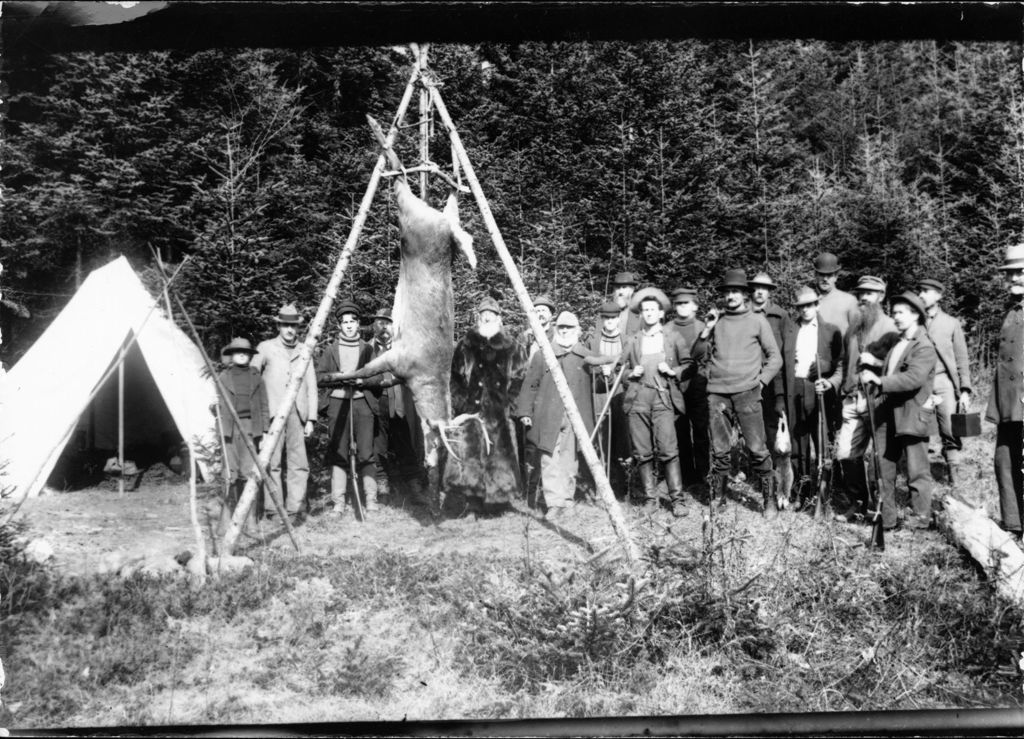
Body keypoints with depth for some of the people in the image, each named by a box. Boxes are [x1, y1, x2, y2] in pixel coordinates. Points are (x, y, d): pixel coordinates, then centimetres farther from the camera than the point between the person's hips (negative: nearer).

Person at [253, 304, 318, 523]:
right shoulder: (266, 348, 7)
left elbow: (312, 387, 13)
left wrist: (311, 419, 6)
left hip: (298, 414, 2)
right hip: (272, 413, -2)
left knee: (299, 464, -1)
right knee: (272, 463, -3)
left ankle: (294, 509, 5)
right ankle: (272, 510, 3)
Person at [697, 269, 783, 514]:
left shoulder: (757, 320, 9)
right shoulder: (716, 321, 13)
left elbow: (775, 357, 10)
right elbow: (700, 357, 13)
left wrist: (761, 381, -1)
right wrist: (706, 331, 2)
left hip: (747, 393, -2)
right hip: (716, 393, 2)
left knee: (757, 449, -6)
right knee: (719, 450, 4)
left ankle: (769, 499, 4)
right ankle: (718, 498, 15)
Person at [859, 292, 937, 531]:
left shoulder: (924, 347, -10)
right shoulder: (897, 343, 17)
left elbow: (914, 378, -24)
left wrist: (880, 381, -29)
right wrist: (872, 371, 8)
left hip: (911, 414, -8)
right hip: (887, 414, 8)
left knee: (917, 470, 3)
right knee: (883, 467, 10)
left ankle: (921, 517, 15)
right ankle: (886, 516, 19)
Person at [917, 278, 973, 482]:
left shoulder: (951, 323, 9)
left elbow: (962, 359, 9)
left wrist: (965, 390, 1)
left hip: (944, 381, -1)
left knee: (950, 430, -6)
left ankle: (952, 468, 7)